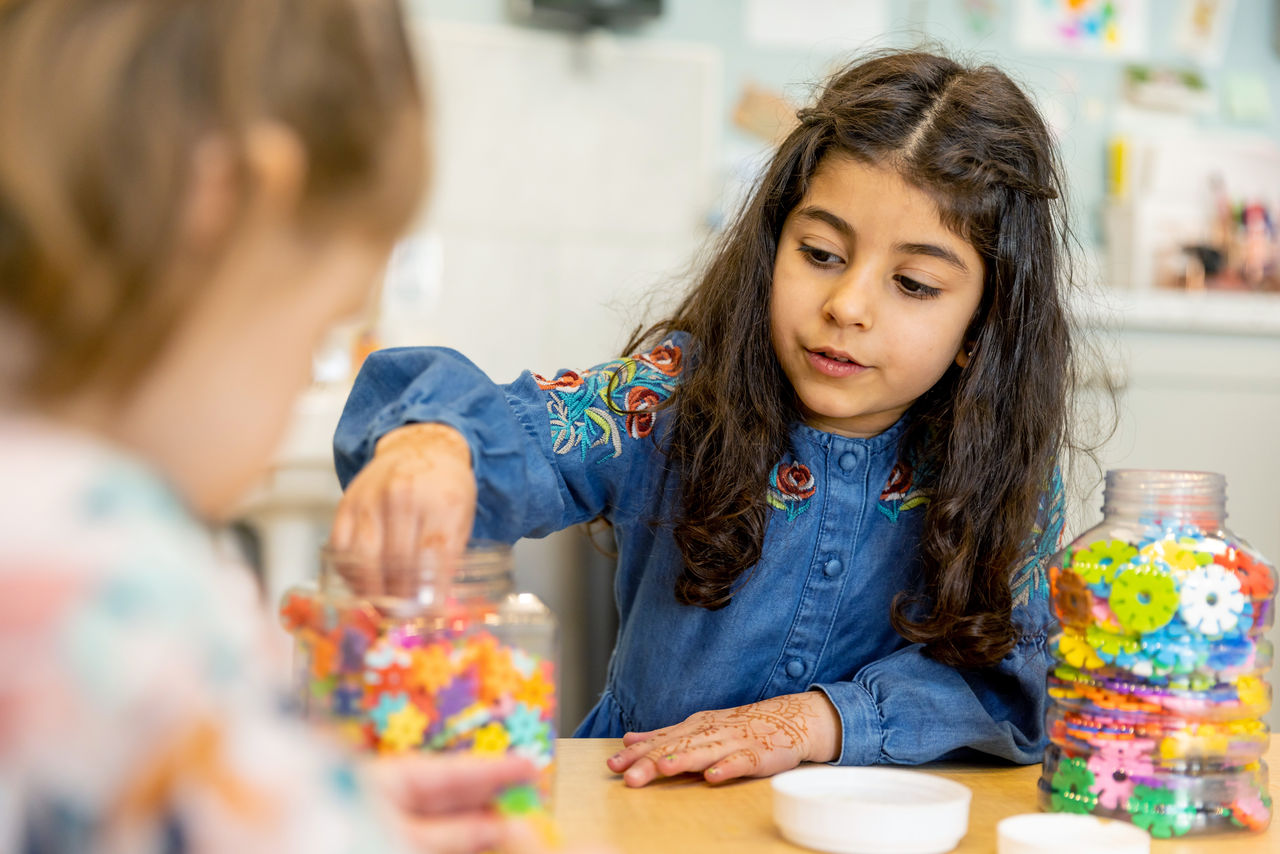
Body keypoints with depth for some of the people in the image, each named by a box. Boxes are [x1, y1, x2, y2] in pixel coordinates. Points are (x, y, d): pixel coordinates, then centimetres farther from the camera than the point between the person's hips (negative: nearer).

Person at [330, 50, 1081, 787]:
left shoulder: (1009, 469, -4)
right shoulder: (679, 394, -9)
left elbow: (997, 674, -7)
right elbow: (521, 437, -25)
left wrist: (822, 718, -21)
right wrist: (435, 441, -48)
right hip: (645, 788, 0)